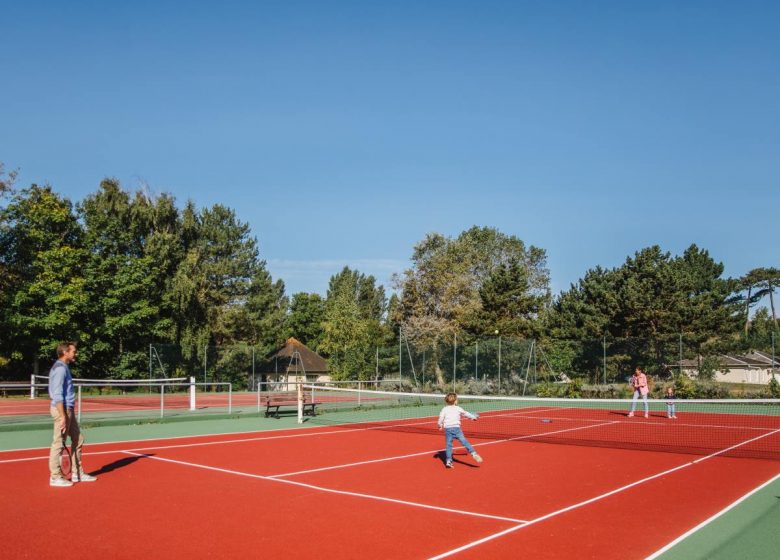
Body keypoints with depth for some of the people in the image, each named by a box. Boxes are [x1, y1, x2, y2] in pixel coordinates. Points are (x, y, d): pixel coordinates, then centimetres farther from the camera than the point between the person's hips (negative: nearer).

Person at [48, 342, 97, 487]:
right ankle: (55, 477, 4)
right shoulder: (60, 368, -14)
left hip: (68, 409, 10)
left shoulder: (64, 367, 17)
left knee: (78, 440, 13)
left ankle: (77, 473, 20)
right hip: (62, 409, -10)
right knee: (58, 444, -3)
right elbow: (57, 395, -20)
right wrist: (62, 416, -22)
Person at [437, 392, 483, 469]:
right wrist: (473, 417, 38)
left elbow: (440, 419, 4)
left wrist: (440, 425, 23)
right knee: (464, 441, -5)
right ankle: (473, 454, -18)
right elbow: (466, 414, 22)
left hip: (447, 429, 1)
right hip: (456, 428, -1)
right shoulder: (458, 409, 9)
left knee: (448, 445, 5)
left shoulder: (444, 409, 8)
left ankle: (448, 461, 1)